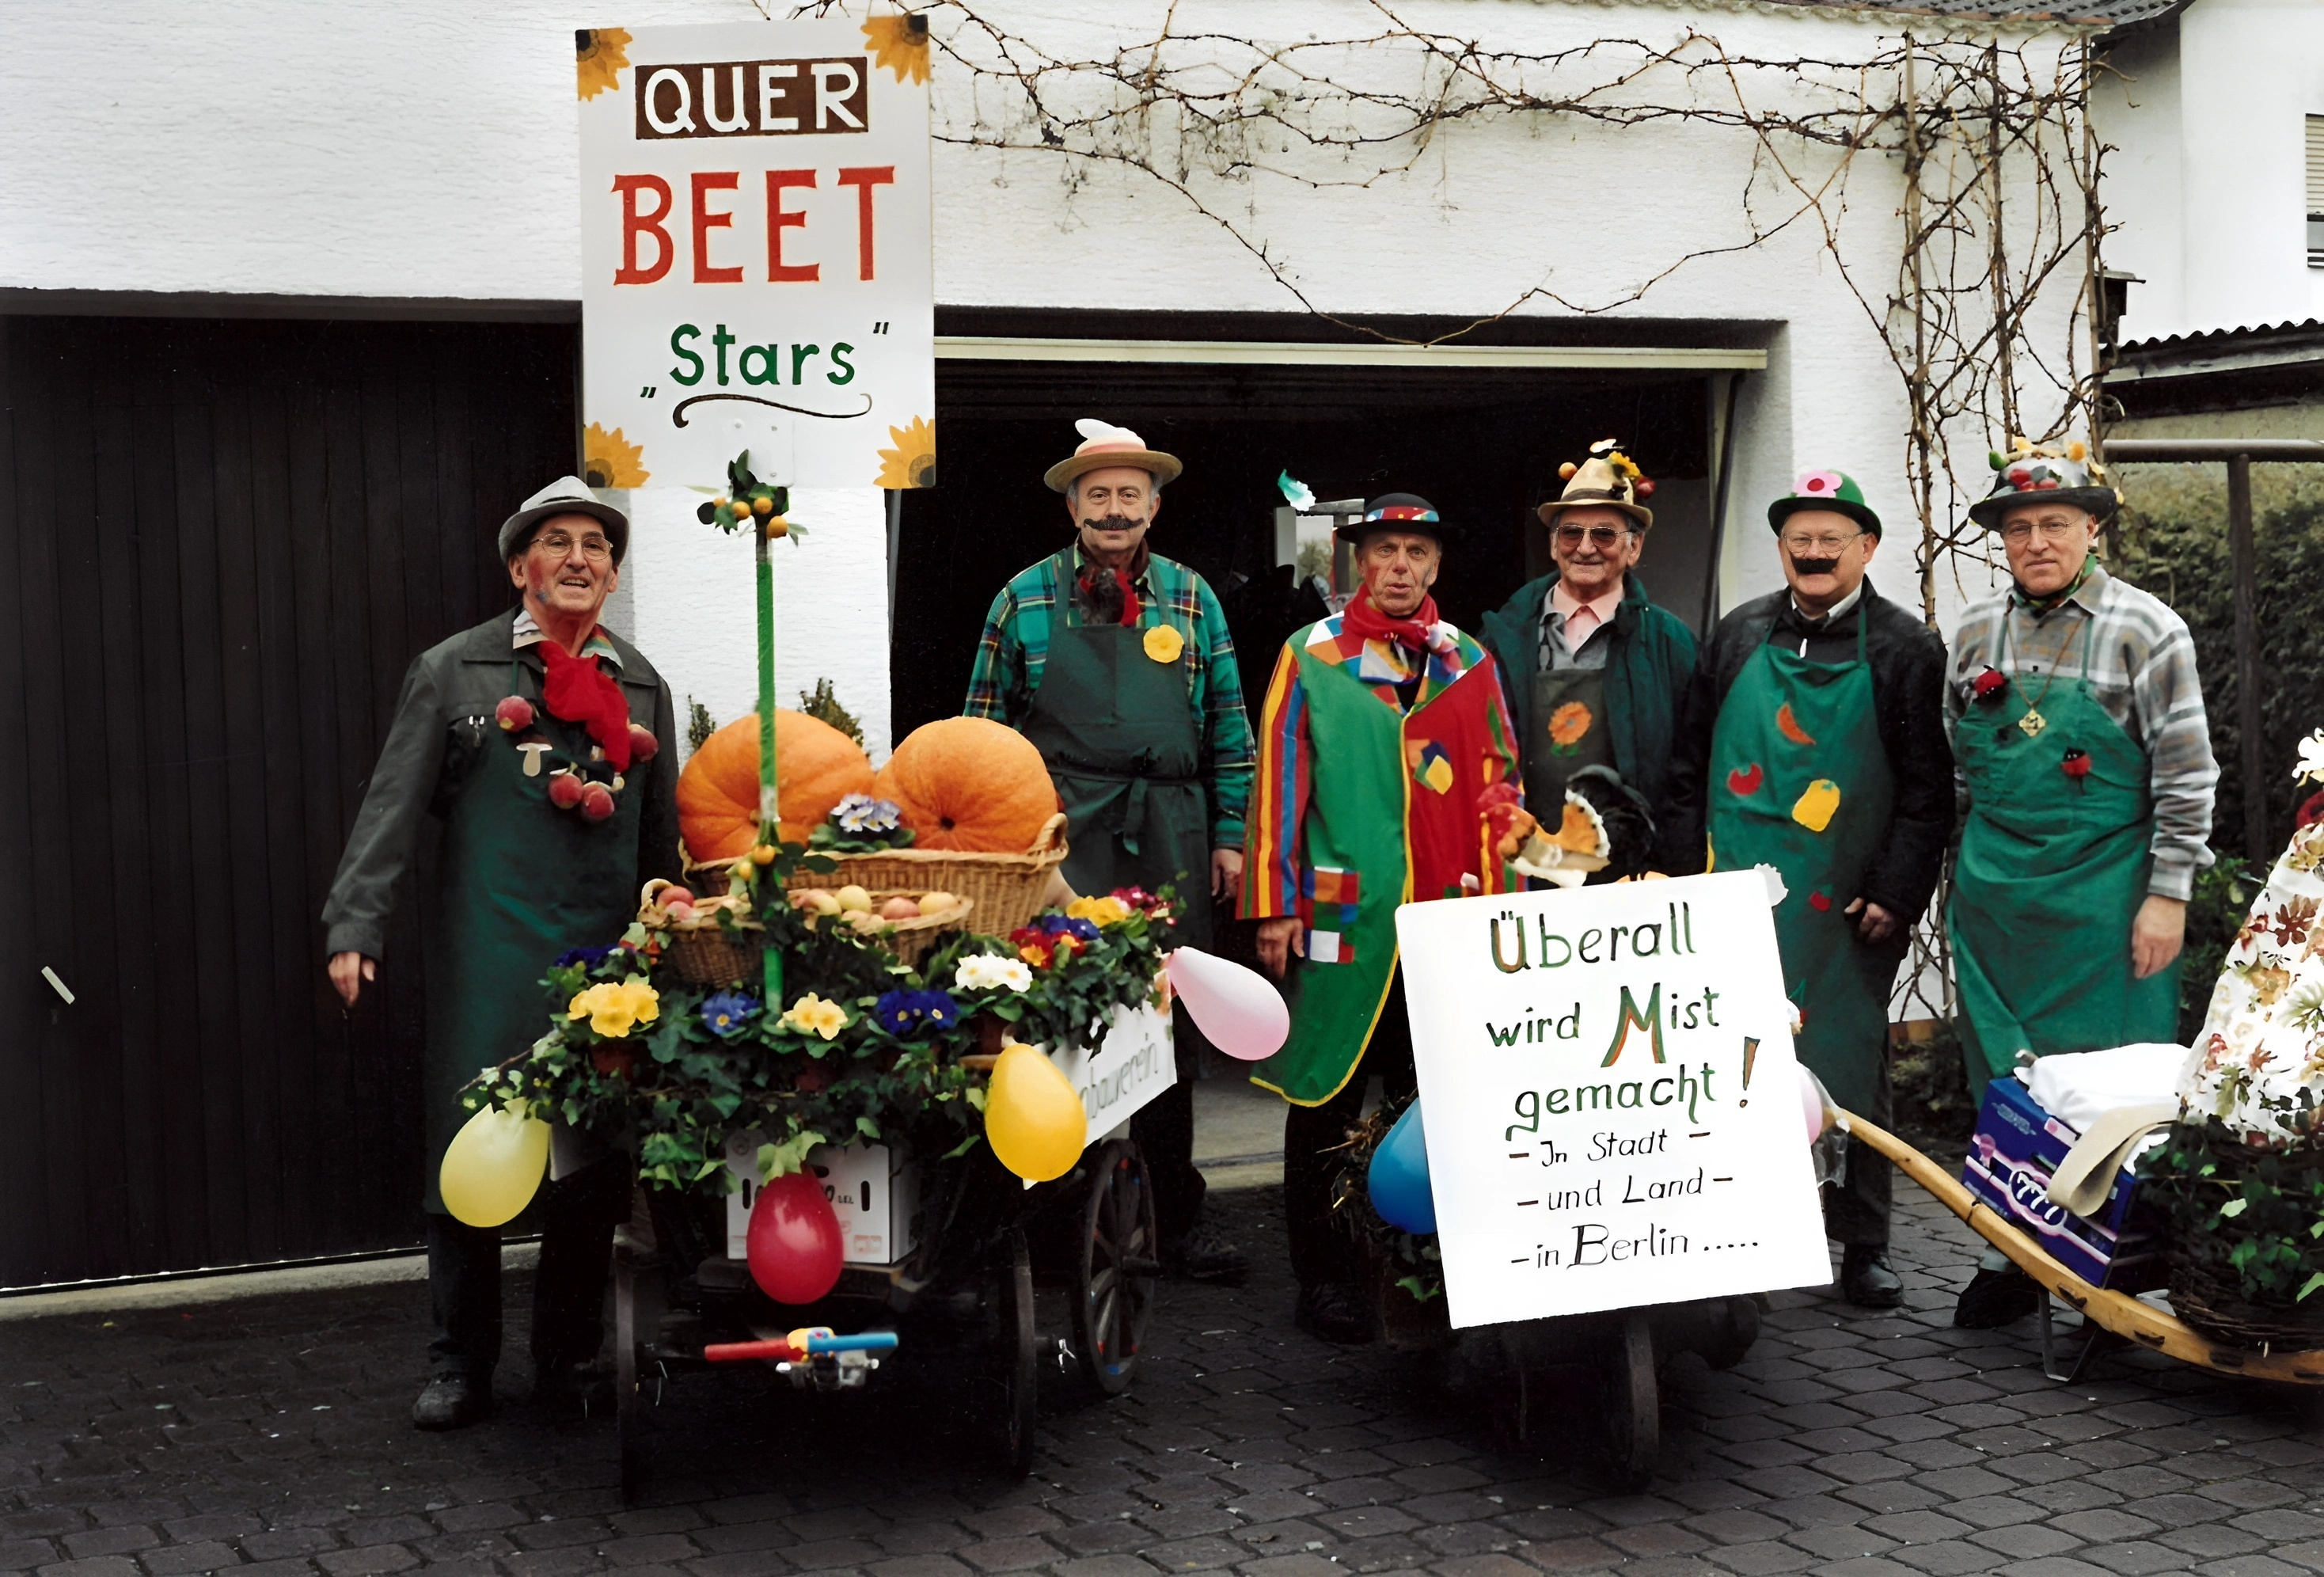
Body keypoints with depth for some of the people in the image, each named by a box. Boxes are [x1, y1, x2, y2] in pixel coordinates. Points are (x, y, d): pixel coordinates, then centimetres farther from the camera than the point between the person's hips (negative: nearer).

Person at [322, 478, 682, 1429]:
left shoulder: (641, 688, 14)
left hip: (606, 955, 3)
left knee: (593, 1167, 5)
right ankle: (461, 1368, 14)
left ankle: (570, 1361, 19)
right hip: (487, 956, -3)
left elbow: (662, 836, 19)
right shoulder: (454, 673, 4)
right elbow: (393, 807, 0)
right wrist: (355, 926, -9)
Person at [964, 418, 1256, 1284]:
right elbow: (986, 723, 8)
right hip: (1059, 838, -2)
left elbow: (1227, 724, 12)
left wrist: (1229, 834, 7)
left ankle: (1178, 1218, 17)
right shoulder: (1027, 597, 6)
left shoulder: (1190, 598, 10)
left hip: (1169, 838, 2)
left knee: (1170, 1026, 7)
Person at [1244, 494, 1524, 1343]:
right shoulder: (1312, 656, 4)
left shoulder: (1470, 663, 12)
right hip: (1343, 915, -3)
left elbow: (1499, 787, 13)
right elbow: (1281, 780, 0)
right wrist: (1277, 908, -5)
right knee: (1327, 1100, 3)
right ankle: (1324, 1279, 13)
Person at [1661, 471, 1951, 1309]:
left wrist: (1896, 893, -8)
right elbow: (1693, 762, 11)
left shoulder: (1907, 650, 1)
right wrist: (1687, 872, 4)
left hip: (1845, 908, -2)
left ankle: (1863, 1245, 14)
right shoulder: (1738, 636, 10)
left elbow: (1927, 789, -1)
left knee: (1850, 1067, 4)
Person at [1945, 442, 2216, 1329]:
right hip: (1994, 892, 4)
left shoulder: (2145, 632, -5)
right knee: (2002, 1079, 8)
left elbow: (2185, 776, -6)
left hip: (2104, 892, -4)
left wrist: (2167, 896, -10)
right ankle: (2011, 1262, 18)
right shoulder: (1976, 634, 8)